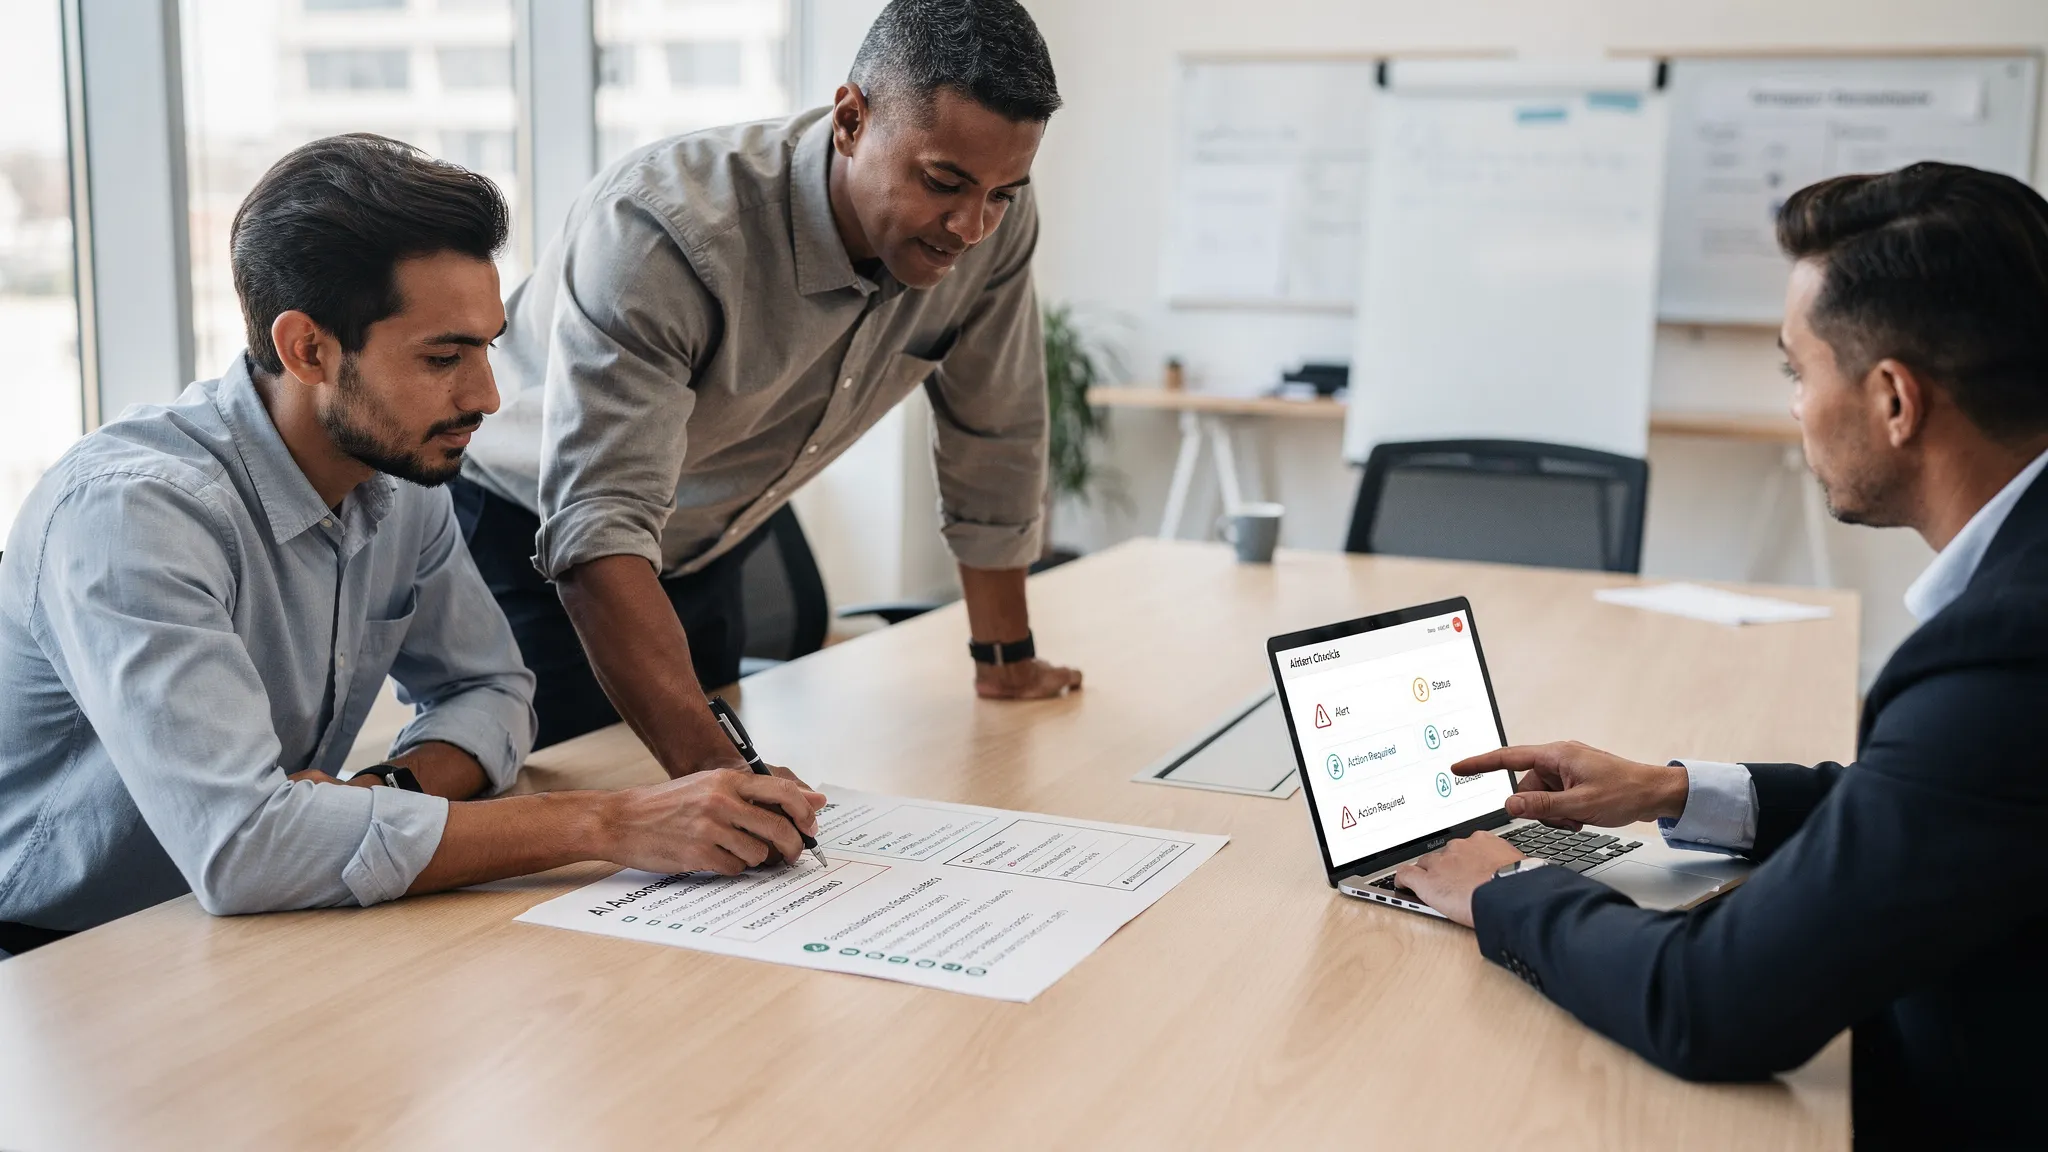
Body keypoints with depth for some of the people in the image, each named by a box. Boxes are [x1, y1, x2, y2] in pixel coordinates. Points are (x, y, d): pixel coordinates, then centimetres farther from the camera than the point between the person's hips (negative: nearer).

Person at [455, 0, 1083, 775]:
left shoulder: (994, 224, -19)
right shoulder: (664, 231, -36)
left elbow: (992, 432, -4)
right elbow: (597, 524, -43)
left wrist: (1007, 660, 2)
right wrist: (706, 762, -54)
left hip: (700, 557, 6)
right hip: (525, 542, -5)